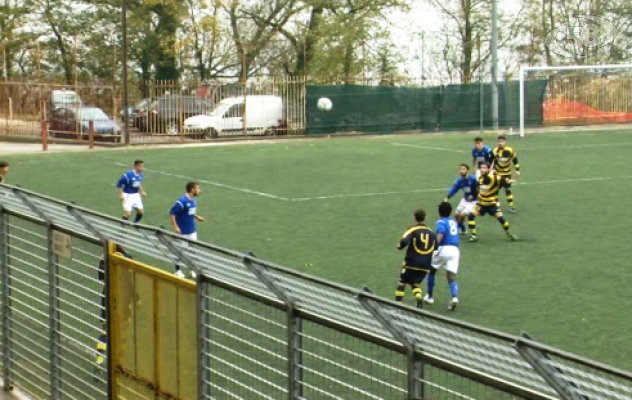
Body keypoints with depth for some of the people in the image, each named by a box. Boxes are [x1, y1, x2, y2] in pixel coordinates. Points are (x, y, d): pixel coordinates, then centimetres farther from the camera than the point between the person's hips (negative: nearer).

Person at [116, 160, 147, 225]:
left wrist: (142, 192, 16)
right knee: (127, 213, -12)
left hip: (136, 195, 7)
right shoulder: (128, 175, -25)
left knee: (140, 212, 8)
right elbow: (119, 184, -17)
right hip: (128, 195, -7)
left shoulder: (140, 174, -4)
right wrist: (121, 195, -20)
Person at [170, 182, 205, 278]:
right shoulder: (182, 201, -23)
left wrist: (197, 217, 6)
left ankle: (193, 269, 24)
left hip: (192, 230, 7)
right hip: (182, 231, -7)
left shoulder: (194, 199, 2)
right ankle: (178, 270, 22)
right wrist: (175, 227, -24)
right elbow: (172, 213, -20)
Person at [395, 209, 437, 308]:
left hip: (412, 263, -4)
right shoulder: (431, 232, 8)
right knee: (416, 284, 17)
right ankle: (419, 299, -10)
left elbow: (404, 242, -19)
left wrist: (400, 246, 1)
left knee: (402, 282, 10)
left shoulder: (412, 230, -6)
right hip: (426, 264, 4)